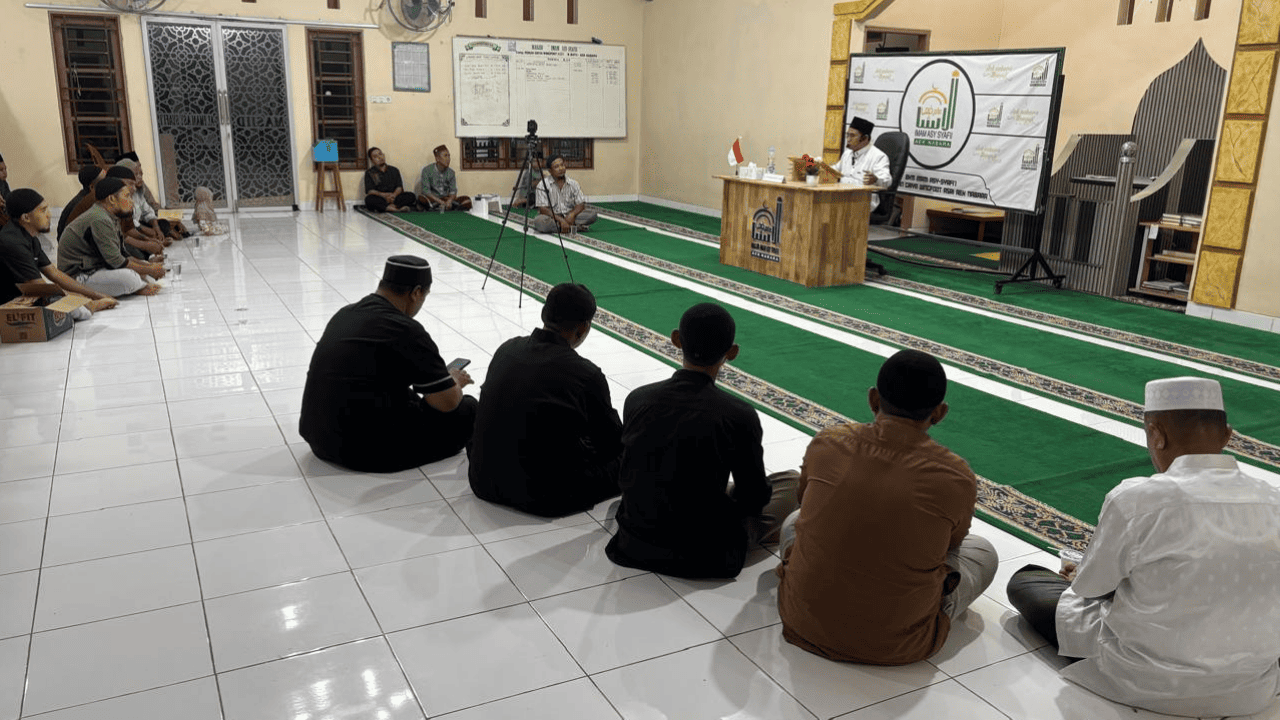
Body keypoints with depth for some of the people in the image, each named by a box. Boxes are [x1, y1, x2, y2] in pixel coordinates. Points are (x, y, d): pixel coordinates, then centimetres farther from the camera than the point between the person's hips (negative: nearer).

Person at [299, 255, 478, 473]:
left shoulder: (345, 314, 10)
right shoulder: (406, 331, -15)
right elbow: (448, 402, -12)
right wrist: (454, 381, 11)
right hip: (367, 452, -8)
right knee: (467, 409, 4)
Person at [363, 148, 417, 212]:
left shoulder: (394, 170, 17)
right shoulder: (369, 173, 11)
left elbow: (399, 187, 6)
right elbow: (370, 190, -2)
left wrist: (394, 194, -18)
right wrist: (384, 195, -21)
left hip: (394, 197, 2)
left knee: (411, 196, -23)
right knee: (369, 199, -36)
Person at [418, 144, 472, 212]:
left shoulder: (451, 172, 6)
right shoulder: (427, 170, -5)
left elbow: (453, 191, 3)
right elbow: (426, 190, -12)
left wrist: (449, 200, -22)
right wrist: (441, 202, -25)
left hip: (447, 199, 4)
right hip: (432, 199, -4)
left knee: (466, 199, -19)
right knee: (421, 199, -37)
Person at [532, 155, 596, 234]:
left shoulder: (573, 183, 3)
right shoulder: (543, 184, -7)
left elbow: (581, 204, 1)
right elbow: (543, 209, -14)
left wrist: (572, 214, -22)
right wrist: (560, 219, -26)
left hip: (569, 216, 3)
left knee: (592, 214, -20)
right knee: (539, 221, -37)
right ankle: (575, 227, -30)